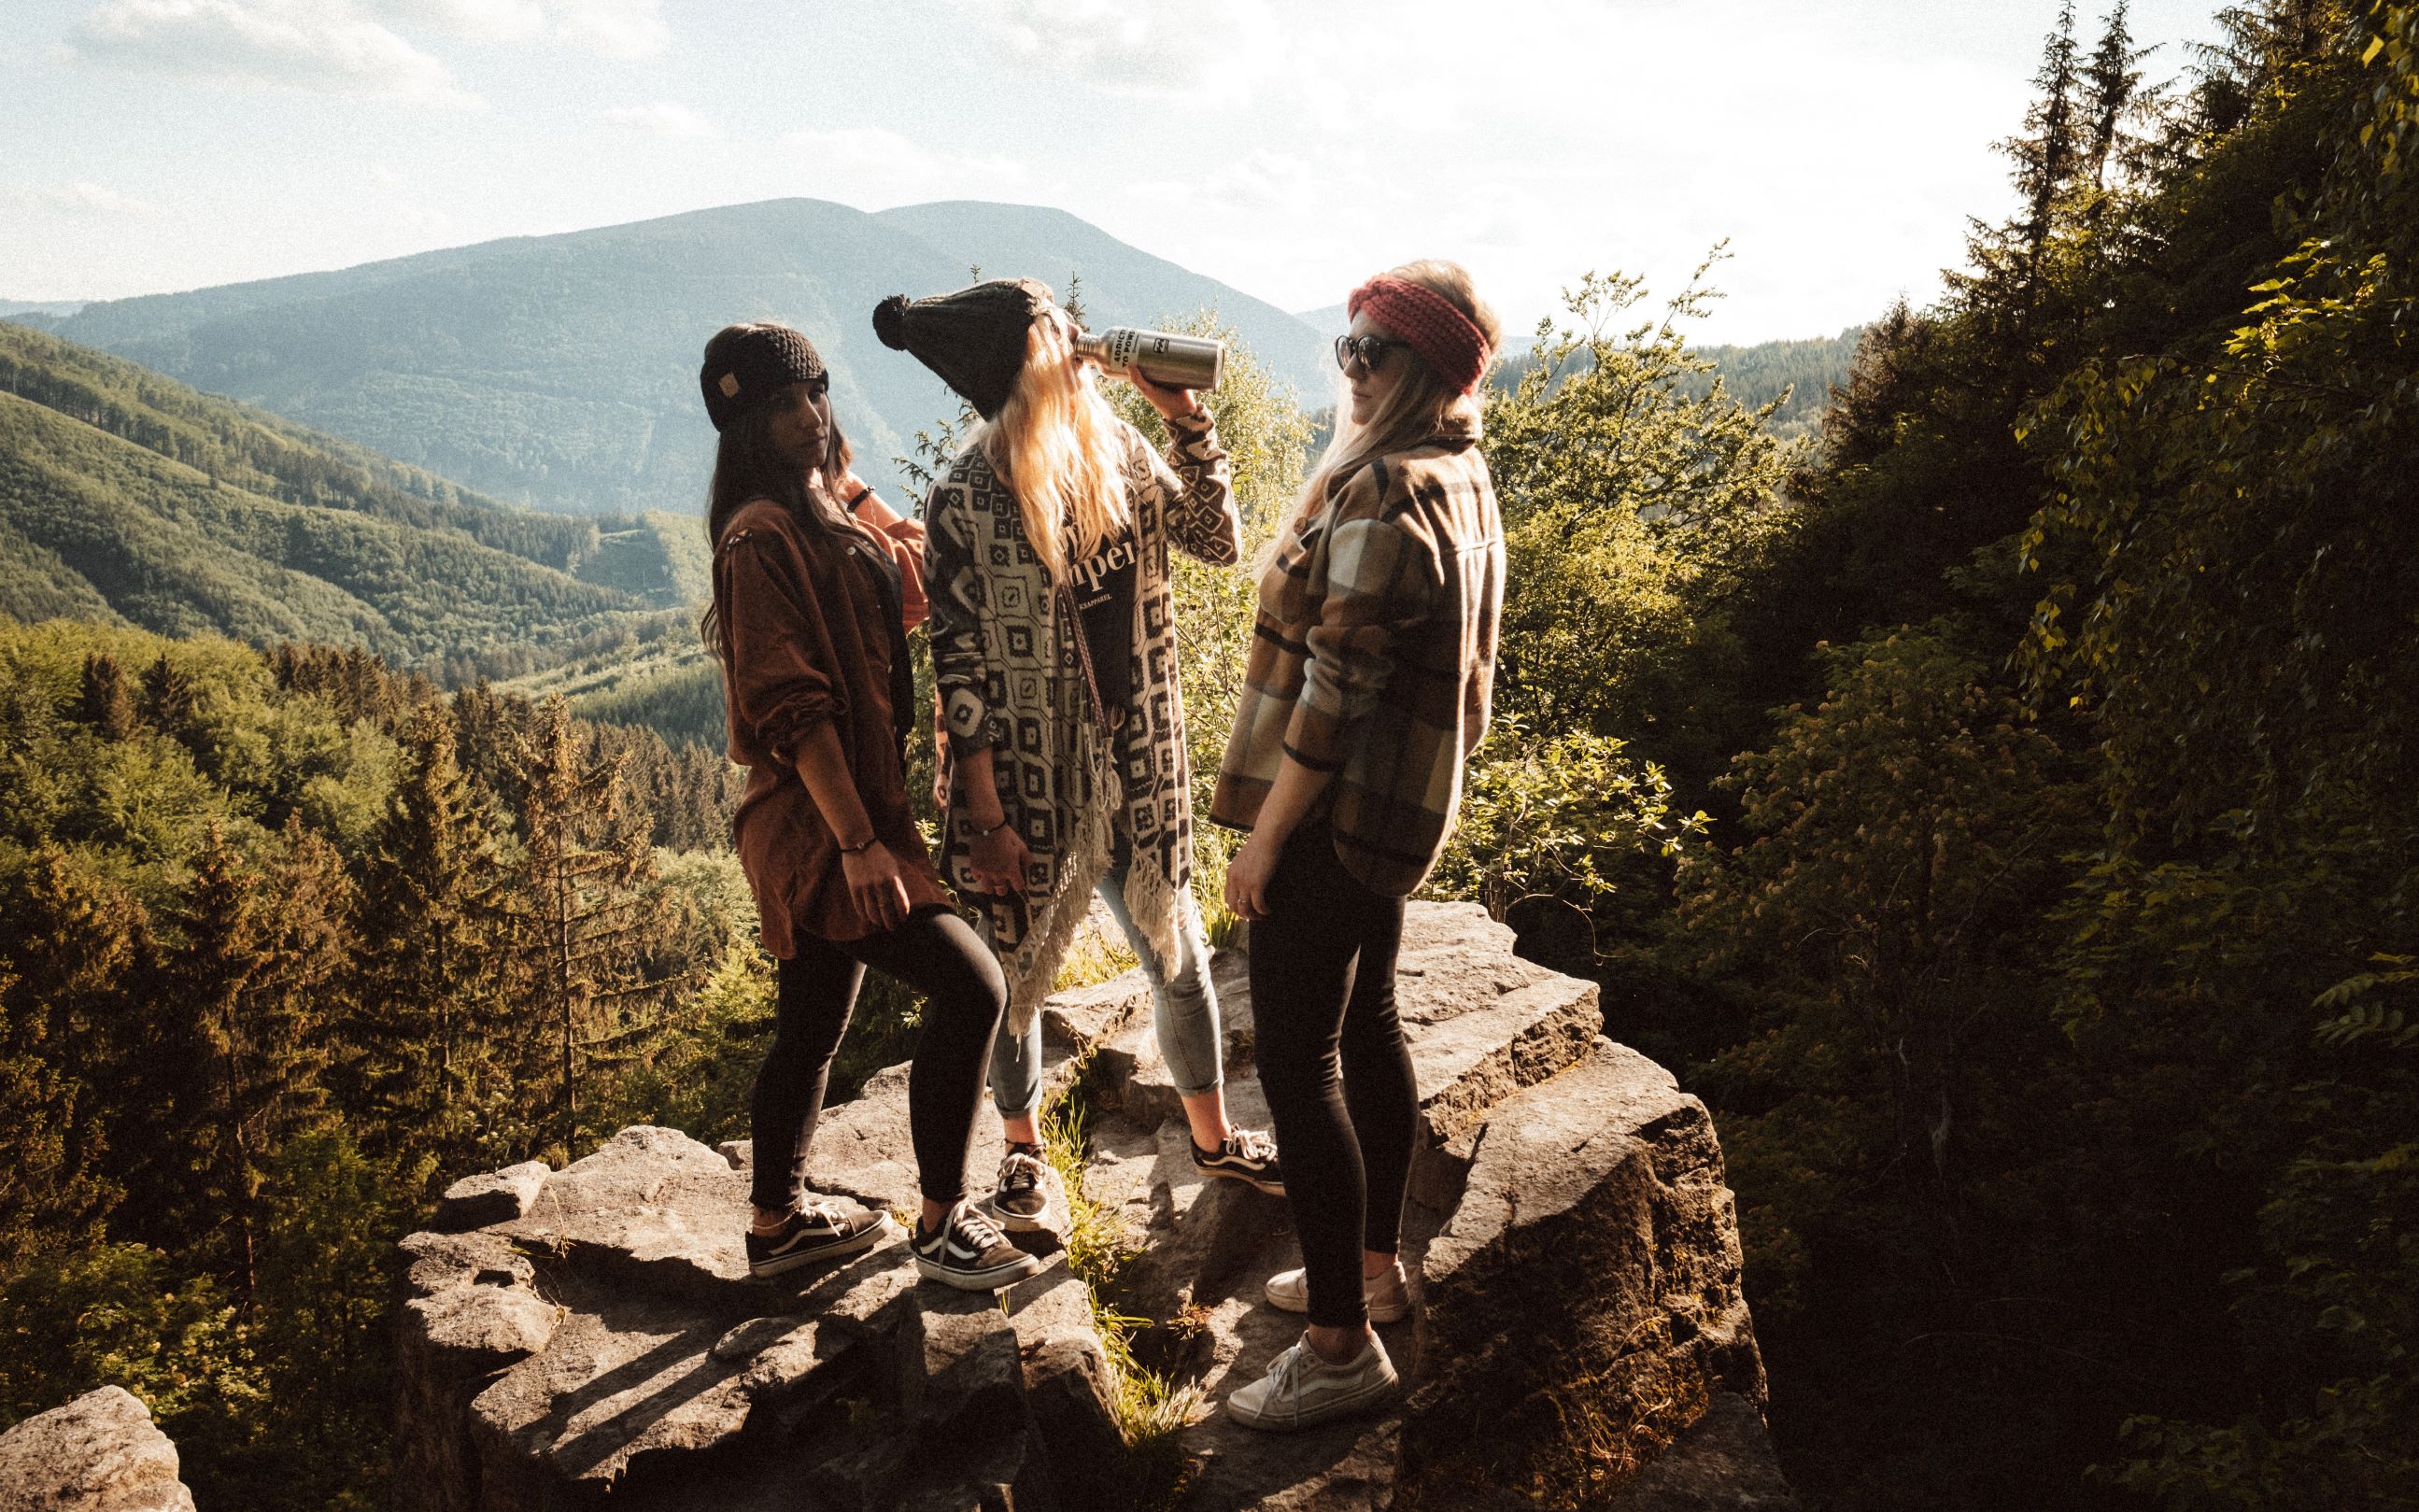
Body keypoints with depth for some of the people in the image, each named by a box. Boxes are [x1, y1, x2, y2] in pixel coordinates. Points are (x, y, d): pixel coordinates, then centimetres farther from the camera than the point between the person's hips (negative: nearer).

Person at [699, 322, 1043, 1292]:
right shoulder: (763, 537, -15)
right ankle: (942, 1225, 2)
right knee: (969, 987, -11)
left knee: (812, 1024, 17)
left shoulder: (840, 505, 13)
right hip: (817, 821, -9)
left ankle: (779, 1223, 32)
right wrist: (858, 840, -23)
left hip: (855, 807, 9)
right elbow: (794, 705, -21)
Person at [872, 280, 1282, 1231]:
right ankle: (1024, 1154, 39)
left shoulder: (1116, 454, 1)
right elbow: (961, 669, -15)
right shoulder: (967, 499, -15)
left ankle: (1214, 1141, 39)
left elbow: (1220, 541, 4)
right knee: (1015, 976, 14)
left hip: (1136, 772, 5)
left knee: (1179, 960, 18)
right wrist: (983, 819, -15)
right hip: (1029, 787, -5)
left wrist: (1184, 418, -6)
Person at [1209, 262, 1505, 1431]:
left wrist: (1263, 840, -17)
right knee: (1364, 1028, 21)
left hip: (1335, 813, -10)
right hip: (1403, 806, 10)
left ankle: (1341, 1349, 4)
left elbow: (1335, 696, -23)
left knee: (1298, 1063, -4)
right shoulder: (1461, 479, 10)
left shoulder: (1384, 496, -22)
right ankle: (1373, 1265, 36)